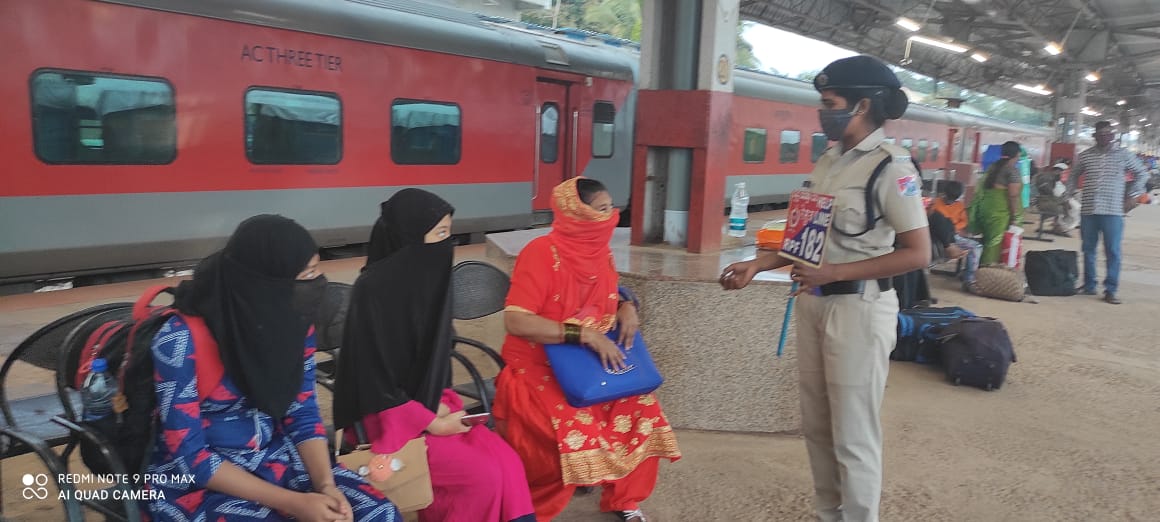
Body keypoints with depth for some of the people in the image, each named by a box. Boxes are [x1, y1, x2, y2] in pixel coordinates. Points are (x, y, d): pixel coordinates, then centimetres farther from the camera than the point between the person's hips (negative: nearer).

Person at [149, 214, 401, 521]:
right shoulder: (180, 340, -22)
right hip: (195, 482, -4)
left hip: (274, 457, 5)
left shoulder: (291, 323, -7)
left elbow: (303, 415, 0)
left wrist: (327, 486, -17)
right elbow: (191, 457, -19)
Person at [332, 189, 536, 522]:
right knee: (483, 476, -18)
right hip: (389, 417, -6)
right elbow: (373, 379, -19)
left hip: (428, 403, 6)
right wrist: (434, 424, -14)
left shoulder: (429, 276, 0)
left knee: (507, 462, -12)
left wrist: (440, 405, -4)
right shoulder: (373, 289, -22)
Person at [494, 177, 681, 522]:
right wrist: (585, 334, -32)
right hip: (536, 370, -7)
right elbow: (515, 322, -28)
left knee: (641, 406, -10)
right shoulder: (542, 253, -20)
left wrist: (626, 307, -5)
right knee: (573, 426, -29)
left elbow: (611, 296, 20)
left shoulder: (600, 250, 1)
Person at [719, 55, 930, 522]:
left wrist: (835, 273, -21)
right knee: (817, 425, 18)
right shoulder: (827, 161, 10)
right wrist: (757, 265, 5)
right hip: (813, 303, 8)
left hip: (858, 307, -7)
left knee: (853, 434, 5)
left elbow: (918, 254, -16)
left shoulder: (890, 166, -12)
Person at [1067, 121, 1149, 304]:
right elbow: (1073, 177, 19)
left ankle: (1110, 290, 2)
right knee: (1088, 250, 8)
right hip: (1088, 211, 2)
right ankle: (1089, 286, 20)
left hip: (1113, 211, -2)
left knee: (1113, 252, -3)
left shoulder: (1124, 155, 3)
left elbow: (1142, 174, 12)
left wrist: (1133, 196, 4)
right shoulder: (1085, 156, 6)